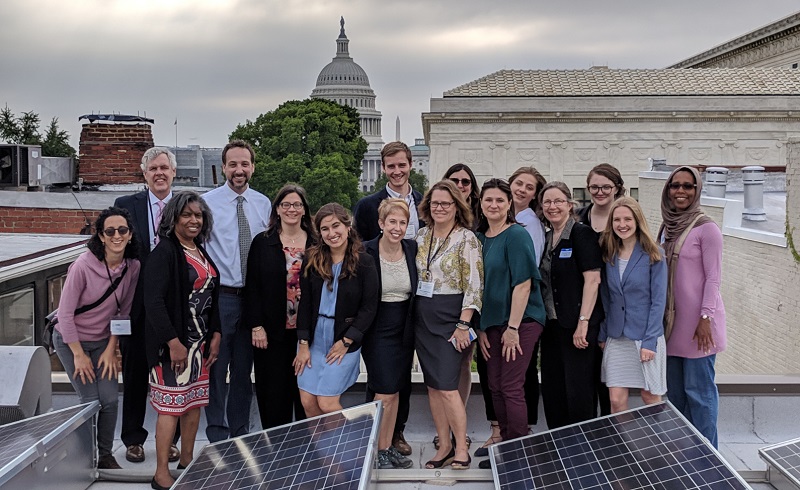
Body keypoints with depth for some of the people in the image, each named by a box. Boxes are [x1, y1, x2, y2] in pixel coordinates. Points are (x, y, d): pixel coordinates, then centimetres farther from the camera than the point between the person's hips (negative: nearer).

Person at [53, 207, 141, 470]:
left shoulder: (132, 267, -12)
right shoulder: (83, 265, -25)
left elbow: (122, 312, -1)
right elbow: (65, 313, -19)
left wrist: (111, 349, -3)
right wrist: (79, 355, -14)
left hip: (103, 341, 4)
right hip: (71, 340, -4)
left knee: (110, 399, -3)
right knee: (91, 401, -7)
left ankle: (105, 455, 17)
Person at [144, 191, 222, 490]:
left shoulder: (202, 252, 12)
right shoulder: (165, 252, -12)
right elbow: (153, 301, -19)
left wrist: (215, 336, 10)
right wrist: (173, 343, -21)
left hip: (200, 342, 8)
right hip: (173, 343, -8)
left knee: (195, 402, 14)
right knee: (171, 406, -3)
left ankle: (187, 462, 28)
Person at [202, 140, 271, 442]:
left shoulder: (263, 204, 7)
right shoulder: (207, 202, -4)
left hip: (254, 297, 4)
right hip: (220, 296, -4)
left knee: (244, 369, 14)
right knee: (216, 368, 3)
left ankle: (240, 434, 27)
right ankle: (217, 436, 16)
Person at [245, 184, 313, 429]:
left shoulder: (316, 243, 5)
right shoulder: (262, 242, 2)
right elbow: (252, 287, -1)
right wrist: (256, 326, -7)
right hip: (272, 331, -1)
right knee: (274, 392, 4)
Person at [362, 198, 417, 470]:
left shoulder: (412, 249, -2)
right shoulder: (365, 252, -13)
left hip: (405, 330, 4)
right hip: (378, 331, -4)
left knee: (394, 391, 12)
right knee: (385, 393, -4)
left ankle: (389, 447, 24)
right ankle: (379, 451, 12)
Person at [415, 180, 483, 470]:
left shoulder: (466, 238, -8)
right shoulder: (422, 236, 10)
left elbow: (474, 286, -12)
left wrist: (463, 325, -17)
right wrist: (414, 314, 10)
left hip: (450, 318, -6)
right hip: (423, 318, 6)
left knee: (447, 387, -9)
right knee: (432, 385, 9)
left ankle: (461, 450, 5)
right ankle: (444, 446, 19)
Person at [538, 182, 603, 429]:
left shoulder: (582, 233, -9)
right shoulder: (546, 238, 14)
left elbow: (592, 280, -16)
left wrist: (583, 323, -21)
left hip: (576, 325, -8)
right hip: (551, 325, 8)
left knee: (578, 389, -3)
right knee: (551, 389, 12)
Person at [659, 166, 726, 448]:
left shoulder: (706, 228, -9)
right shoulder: (668, 226, 10)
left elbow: (713, 277, -11)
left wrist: (706, 318, -16)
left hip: (696, 323, -7)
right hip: (671, 321, 7)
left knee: (699, 390, -1)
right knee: (675, 390, 12)